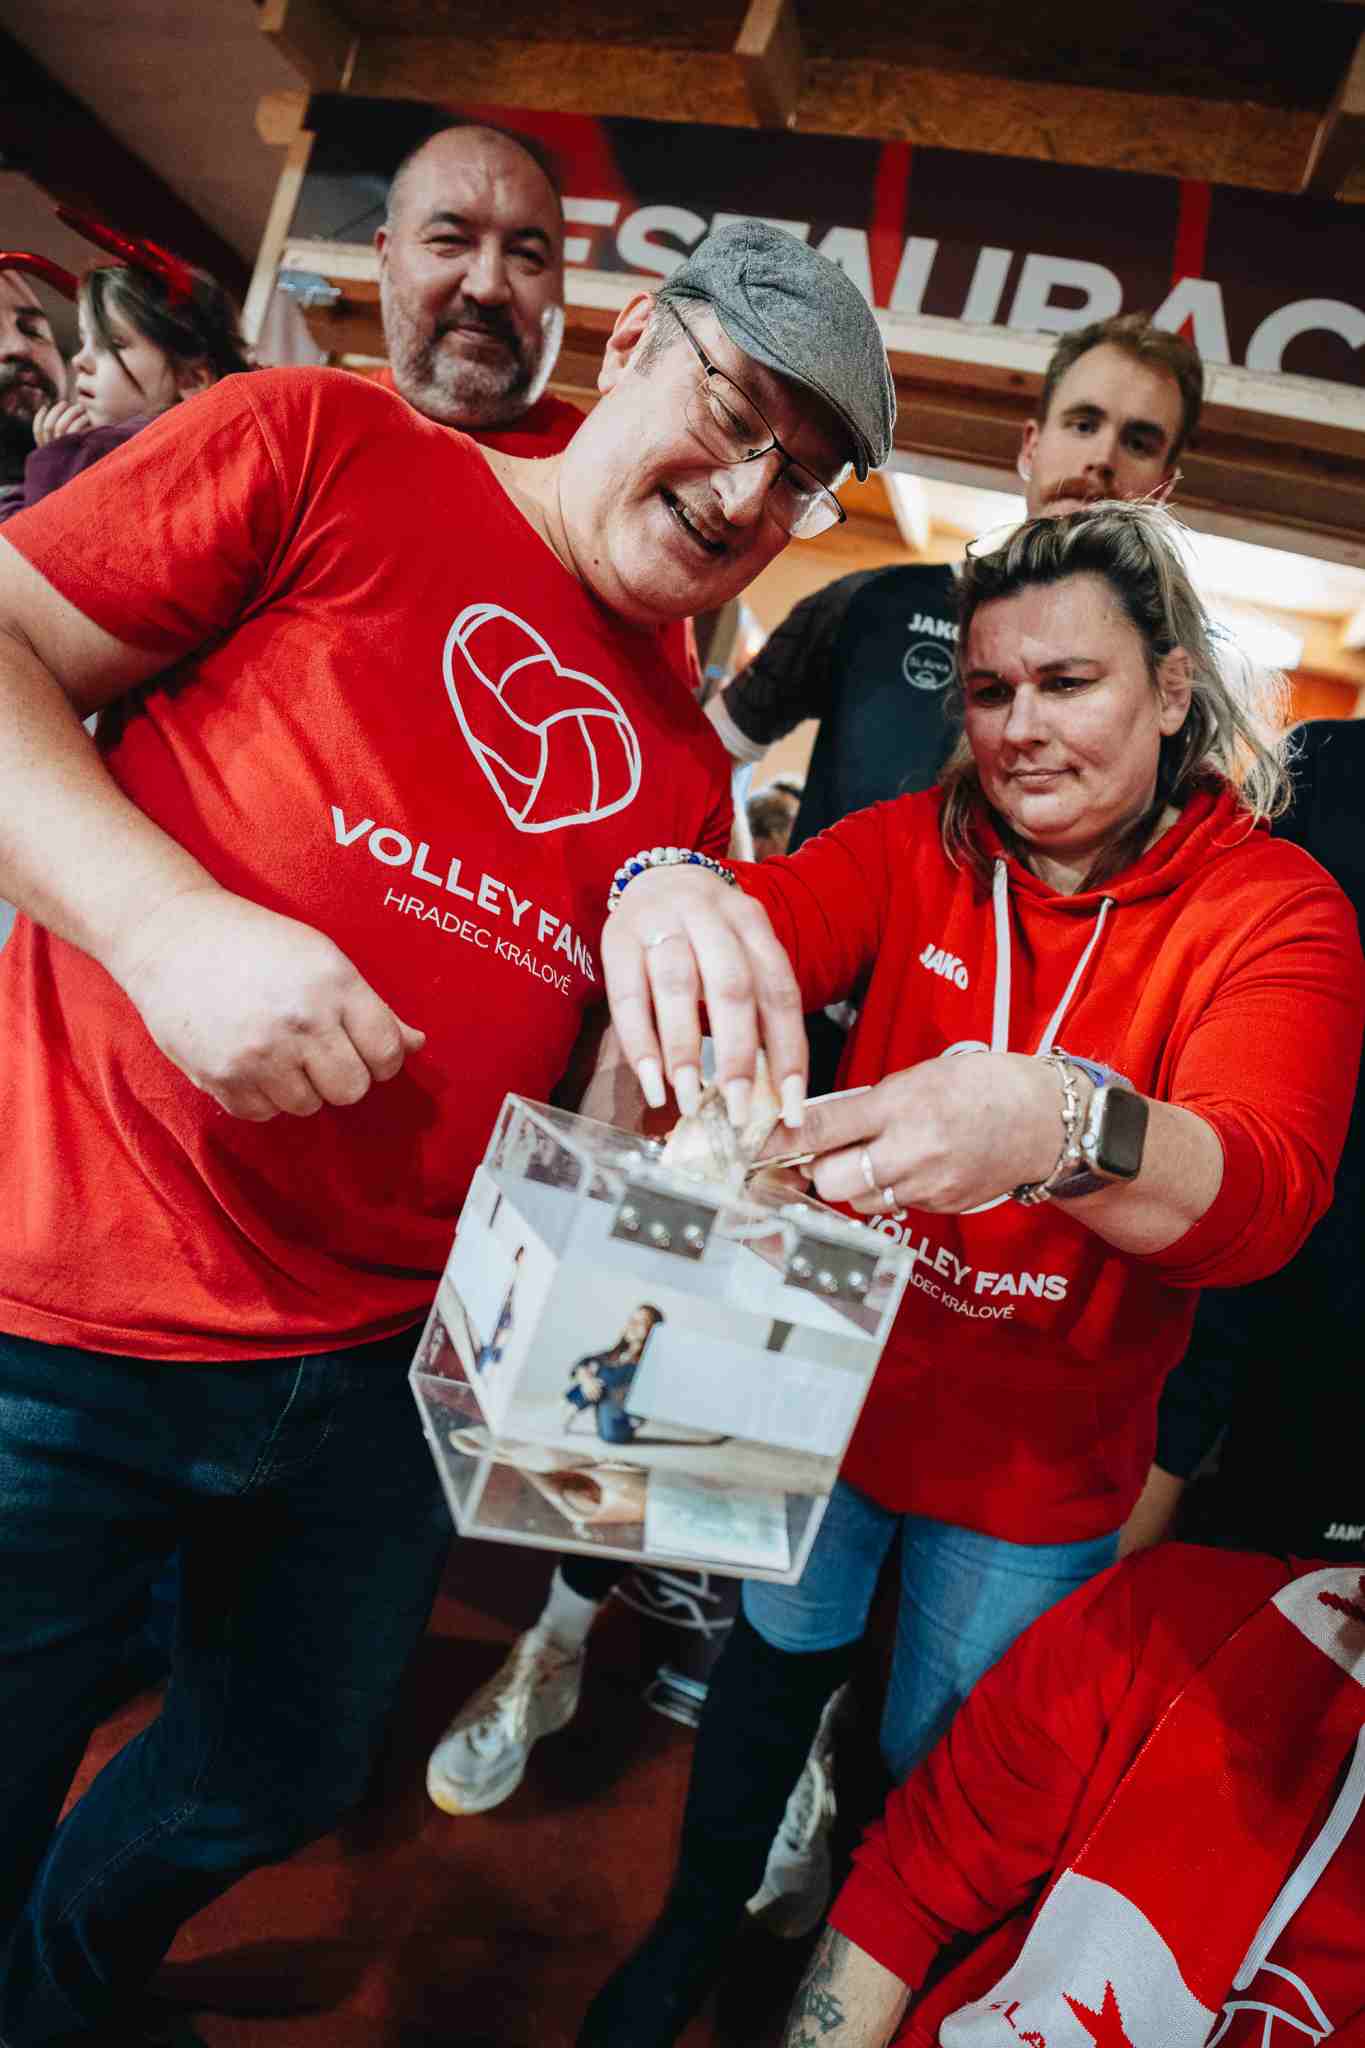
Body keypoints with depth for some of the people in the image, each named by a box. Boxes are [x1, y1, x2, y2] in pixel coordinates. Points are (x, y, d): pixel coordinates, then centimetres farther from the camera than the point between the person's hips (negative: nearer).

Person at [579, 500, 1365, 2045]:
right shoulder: (921, 845, -7)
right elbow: (770, 912, -26)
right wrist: (667, 891, -50)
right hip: (835, 1380, 2)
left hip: (1036, 1463, -1)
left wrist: (1062, 1131, -53)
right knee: (777, 1661, 23)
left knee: (936, 1768, 21)